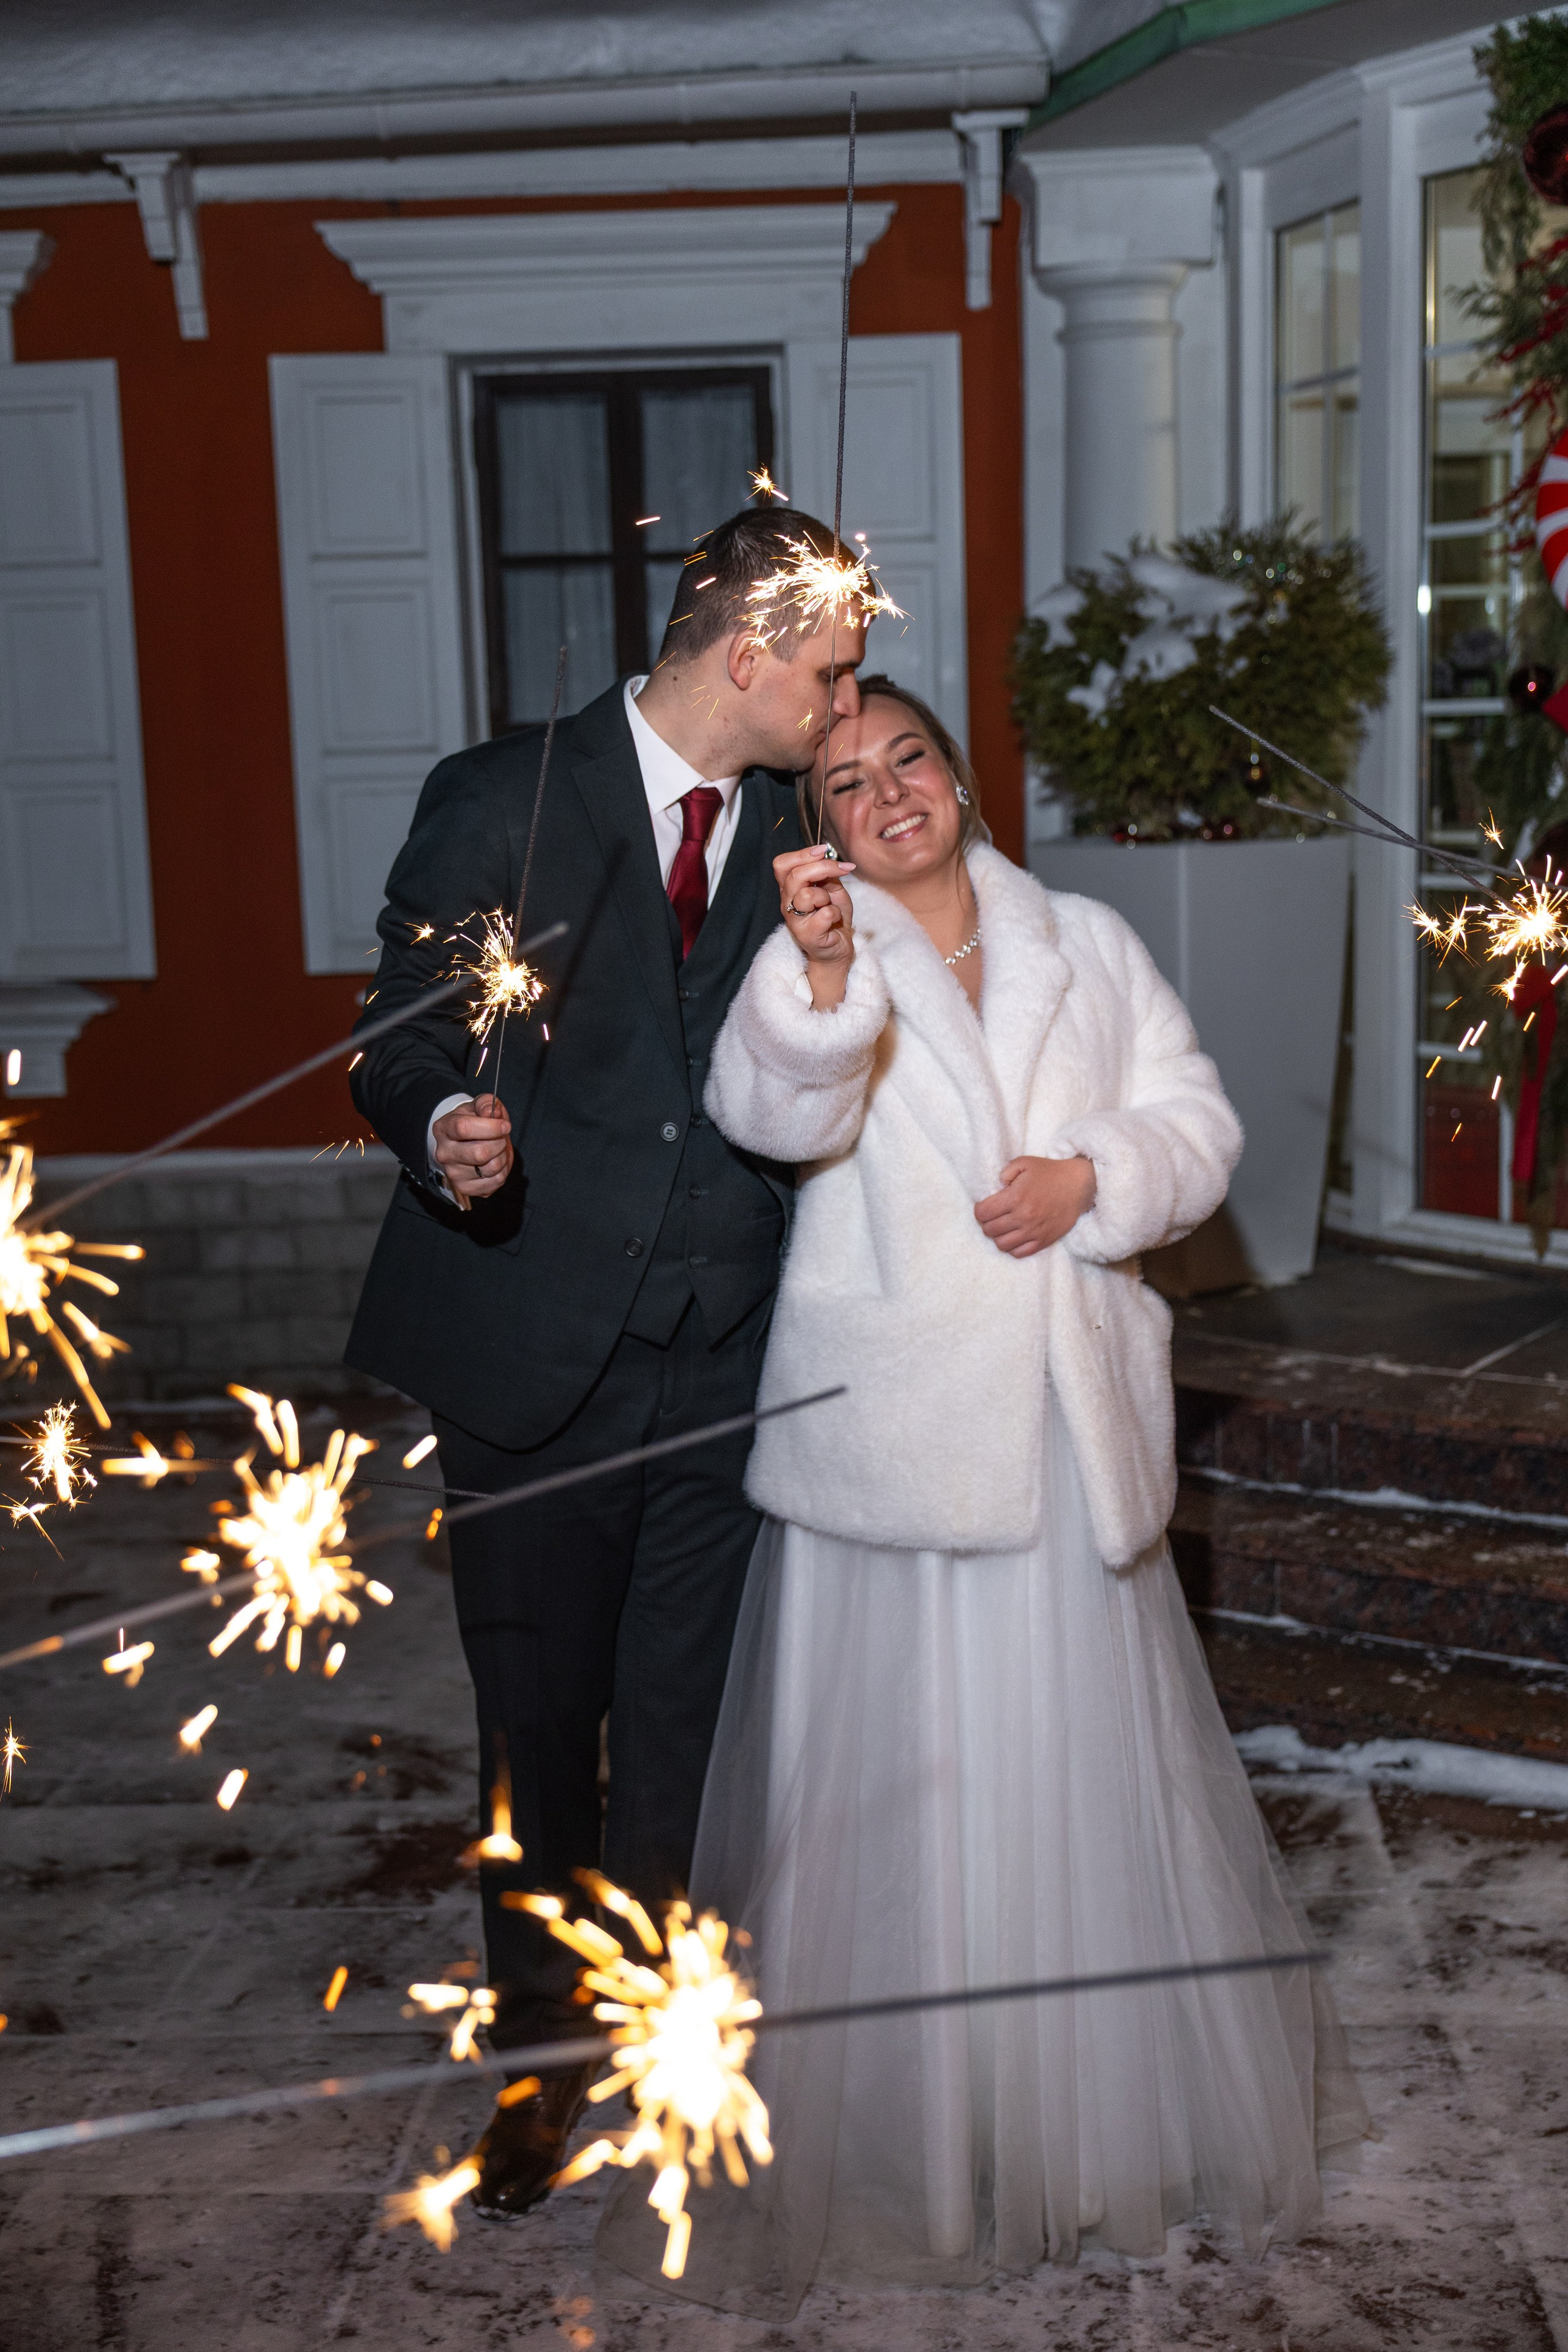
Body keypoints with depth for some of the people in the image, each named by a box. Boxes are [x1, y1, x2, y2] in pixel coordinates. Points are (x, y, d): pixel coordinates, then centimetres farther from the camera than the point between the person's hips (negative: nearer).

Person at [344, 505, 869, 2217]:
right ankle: (541, 2047, 34)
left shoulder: (792, 838, 5)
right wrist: (446, 1128, -25)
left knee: (681, 1734, 7)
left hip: (721, 1367, 2)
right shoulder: (500, 803, -6)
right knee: (536, 1725, 13)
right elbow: (403, 1039, -7)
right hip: (533, 1359, -2)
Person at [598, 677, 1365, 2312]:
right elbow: (771, 1110, -20)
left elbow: (1197, 1121, 10)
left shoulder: (1087, 948, 12)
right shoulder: (811, 969, 1)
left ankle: (1122, 2106, 30)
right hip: (886, 1429, -3)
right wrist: (821, 972, -38)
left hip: (1071, 1431, 3)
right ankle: (889, 2135, 15)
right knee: (889, 1786, 1)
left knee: (1088, 1765, 11)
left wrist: (1094, 1177, -10)